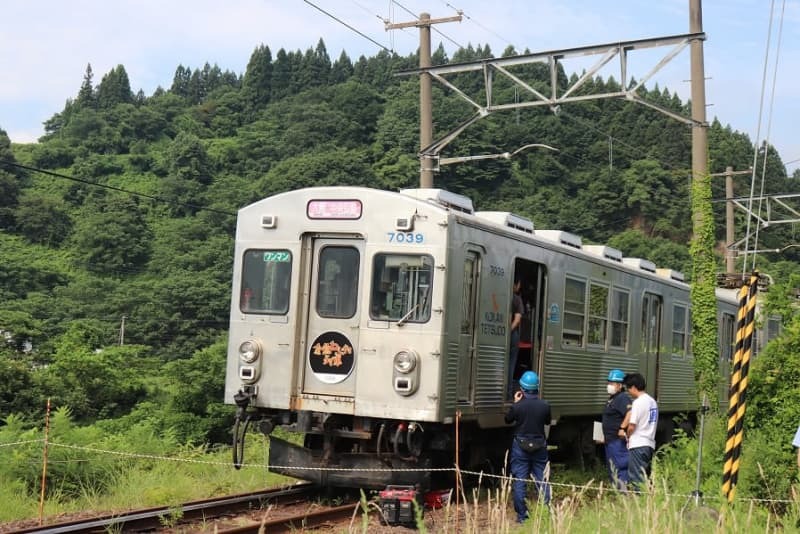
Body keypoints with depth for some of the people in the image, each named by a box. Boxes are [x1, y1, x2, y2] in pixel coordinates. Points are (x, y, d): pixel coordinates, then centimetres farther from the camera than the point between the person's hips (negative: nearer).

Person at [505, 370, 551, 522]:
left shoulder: (517, 406, -15)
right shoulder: (544, 406, -9)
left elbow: (508, 419, 4)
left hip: (520, 447, -2)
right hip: (539, 446, 2)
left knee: (519, 481, 5)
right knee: (542, 480, 12)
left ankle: (522, 515, 6)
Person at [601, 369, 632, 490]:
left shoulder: (622, 398, -16)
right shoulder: (612, 398, 18)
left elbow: (630, 413, -32)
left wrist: (622, 428, -27)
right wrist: (606, 435, 27)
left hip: (618, 440, -11)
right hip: (610, 440, 11)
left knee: (620, 466, -12)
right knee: (611, 468, 16)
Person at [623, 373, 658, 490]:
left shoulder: (638, 402, -14)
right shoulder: (652, 401, 12)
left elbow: (632, 426, -16)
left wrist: (628, 436, 3)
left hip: (637, 445, -8)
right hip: (650, 444, 8)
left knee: (636, 477, -4)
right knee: (645, 476, 11)